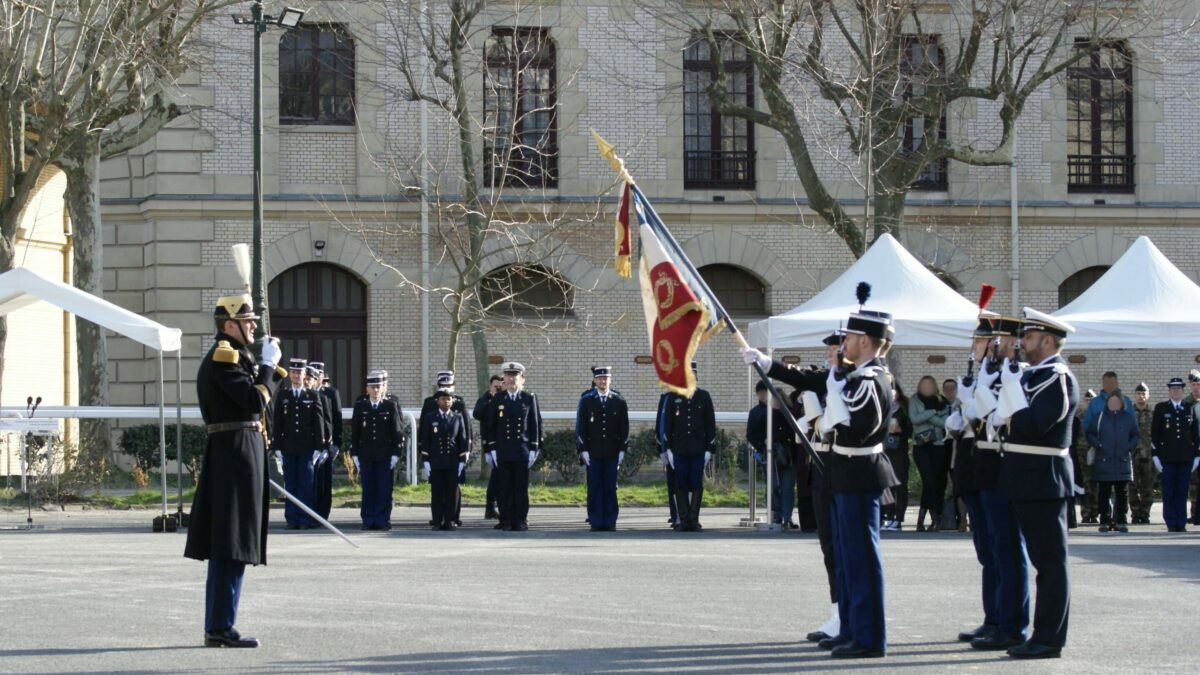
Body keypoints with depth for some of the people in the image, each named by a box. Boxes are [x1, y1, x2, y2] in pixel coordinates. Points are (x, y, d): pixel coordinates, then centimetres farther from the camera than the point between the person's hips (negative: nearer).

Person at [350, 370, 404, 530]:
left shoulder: (392, 405, 1)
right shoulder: (360, 405, 6)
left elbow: (398, 431, 2)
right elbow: (354, 431, 8)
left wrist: (396, 454, -3)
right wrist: (354, 454, 3)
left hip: (385, 456, -1)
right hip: (365, 456, 1)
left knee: (384, 491, 0)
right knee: (368, 490, 4)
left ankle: (383, 520, 6)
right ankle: (369, 521, 9)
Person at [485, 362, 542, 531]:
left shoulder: (529, 399, 5)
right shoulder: (498, 399, 7)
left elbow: (535, 425, 5)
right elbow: (491, 425, 7)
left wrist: (534, 449, -1)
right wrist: (492, 449, 0)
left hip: (523, 451, -1)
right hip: (503, 452, 1)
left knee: (522, 488, 1)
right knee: (505, 488, 0)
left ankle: (521, 521, 6)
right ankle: (507, 522, 3)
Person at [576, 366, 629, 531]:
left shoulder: (618, 401, 7)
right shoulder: (586, 400, 4)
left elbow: (624, 427, 8)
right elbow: (581, 427, 3)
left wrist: (622, 449, 1)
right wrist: (583, 449, -4)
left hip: (612, 452, 1)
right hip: (593, 452, -1)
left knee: (610, 488, 1)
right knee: (594, 487, -1)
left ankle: (610, 522, 5)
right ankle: (596, 522, 2)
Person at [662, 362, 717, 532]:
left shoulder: (704, 397, 7)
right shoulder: (673, 398, 7)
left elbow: (710, 424, 6)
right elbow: (667, 424, 6)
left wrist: (709, 449, 0)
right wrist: (668, 448, 0)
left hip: (699, 450, 0)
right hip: (679, 450, 0)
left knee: (697, 486, -1)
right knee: (681, 486, 0)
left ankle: (694, 520, 3)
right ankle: (683, 520, 2)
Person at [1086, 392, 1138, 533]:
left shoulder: (1129, 418, 9)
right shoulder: (1100, 418, 6)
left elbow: (1135, 436, 15)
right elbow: (1090, 434, 10)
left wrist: (1128, 447, 0)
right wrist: (1098, 446, -4)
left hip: (1123, 462, 1)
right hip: (1103, 463, -1)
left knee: (1122, 493, 2)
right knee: (1104, 493, -1)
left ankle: (1120, 521, 8)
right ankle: (1104, 521, 3)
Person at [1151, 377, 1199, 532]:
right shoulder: (1161, 408, 4)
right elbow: (1154, 433, 2)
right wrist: (1155, 455, -4)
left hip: (1185, 457, 1)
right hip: (1167, 458, -1)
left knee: (1182, 492, 3)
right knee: (1168, 492, -1)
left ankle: (1181, 524, 6)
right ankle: (1171, 524, 3)